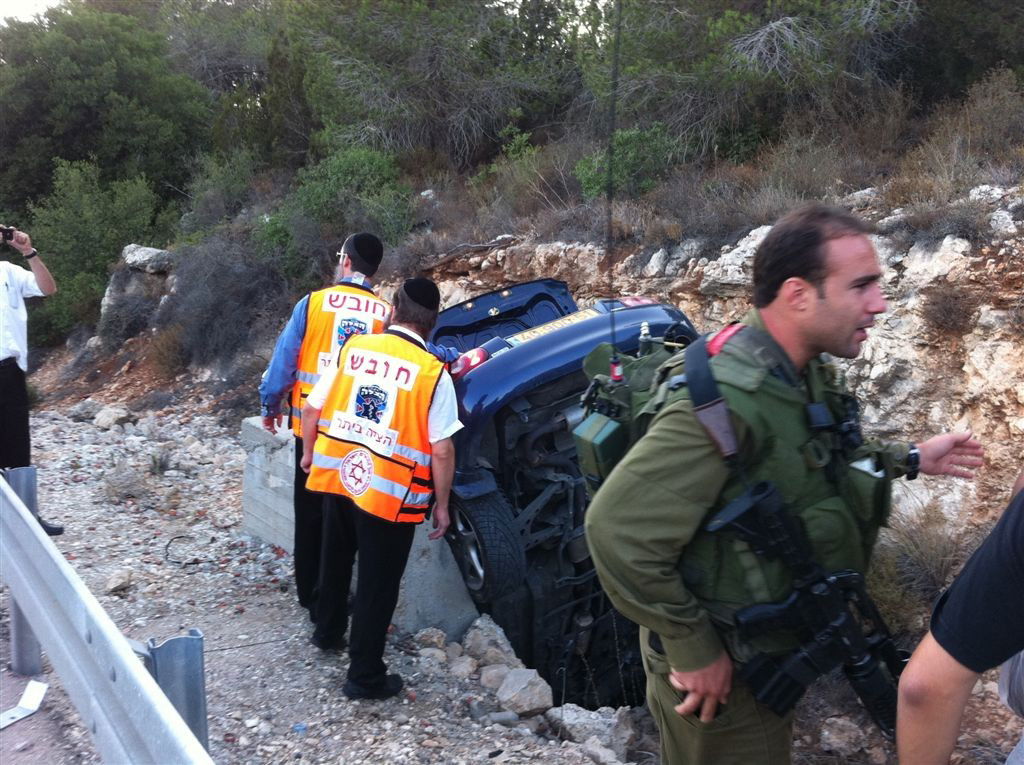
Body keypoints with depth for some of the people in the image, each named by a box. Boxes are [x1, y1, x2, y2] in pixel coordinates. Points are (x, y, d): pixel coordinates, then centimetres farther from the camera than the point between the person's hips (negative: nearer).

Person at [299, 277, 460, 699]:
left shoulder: (354, 348, -2)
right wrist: (441, 505, -2)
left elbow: (311, 409, 4)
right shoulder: (433, 371, -14)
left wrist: (309, 454, 22)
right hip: (390, 494, -5)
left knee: (336, 558, 28)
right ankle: (365, 675, 20)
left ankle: (329, 629, 50)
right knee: (377, 583, 9)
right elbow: (441, 449, -14)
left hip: (336, 476, 5)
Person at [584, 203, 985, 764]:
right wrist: (691, 648, -25)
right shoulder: (727, 401, -33)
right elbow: (617, 530, -34)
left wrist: (907, 459, 10)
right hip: (721, 670, -8)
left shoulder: (807, 373, -5)